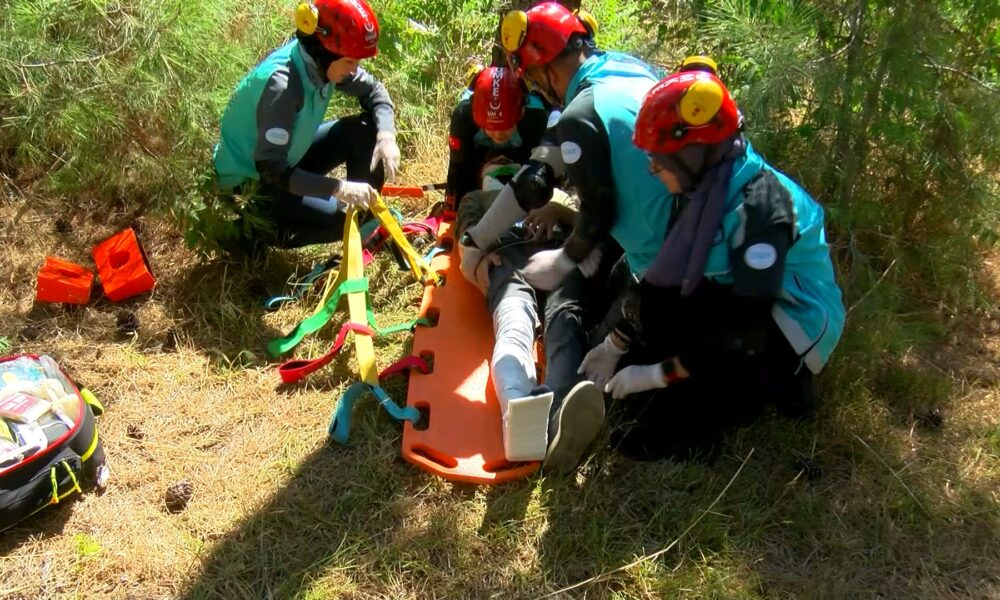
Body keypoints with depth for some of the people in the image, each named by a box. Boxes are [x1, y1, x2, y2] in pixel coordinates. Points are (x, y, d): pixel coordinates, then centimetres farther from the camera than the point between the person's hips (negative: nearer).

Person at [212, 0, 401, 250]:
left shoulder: (320, 60, -13)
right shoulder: (280, 83, -35)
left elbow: (373, 89, 1)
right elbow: (271, 168, -39)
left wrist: (386, 136, -19)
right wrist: (339, 188, -44)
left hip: (288, 158, 8)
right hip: (250, 182, -7)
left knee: (365, 129, -8)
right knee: (341, 219, -20)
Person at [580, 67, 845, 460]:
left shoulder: (759, 205, -28)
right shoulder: (703, 187, -3)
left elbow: (745, 331, -30)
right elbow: (663, 275, 6)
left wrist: (658, 373, -25)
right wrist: (615, 345, 2)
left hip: (794, 333, -8)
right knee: (652, 297, -9)